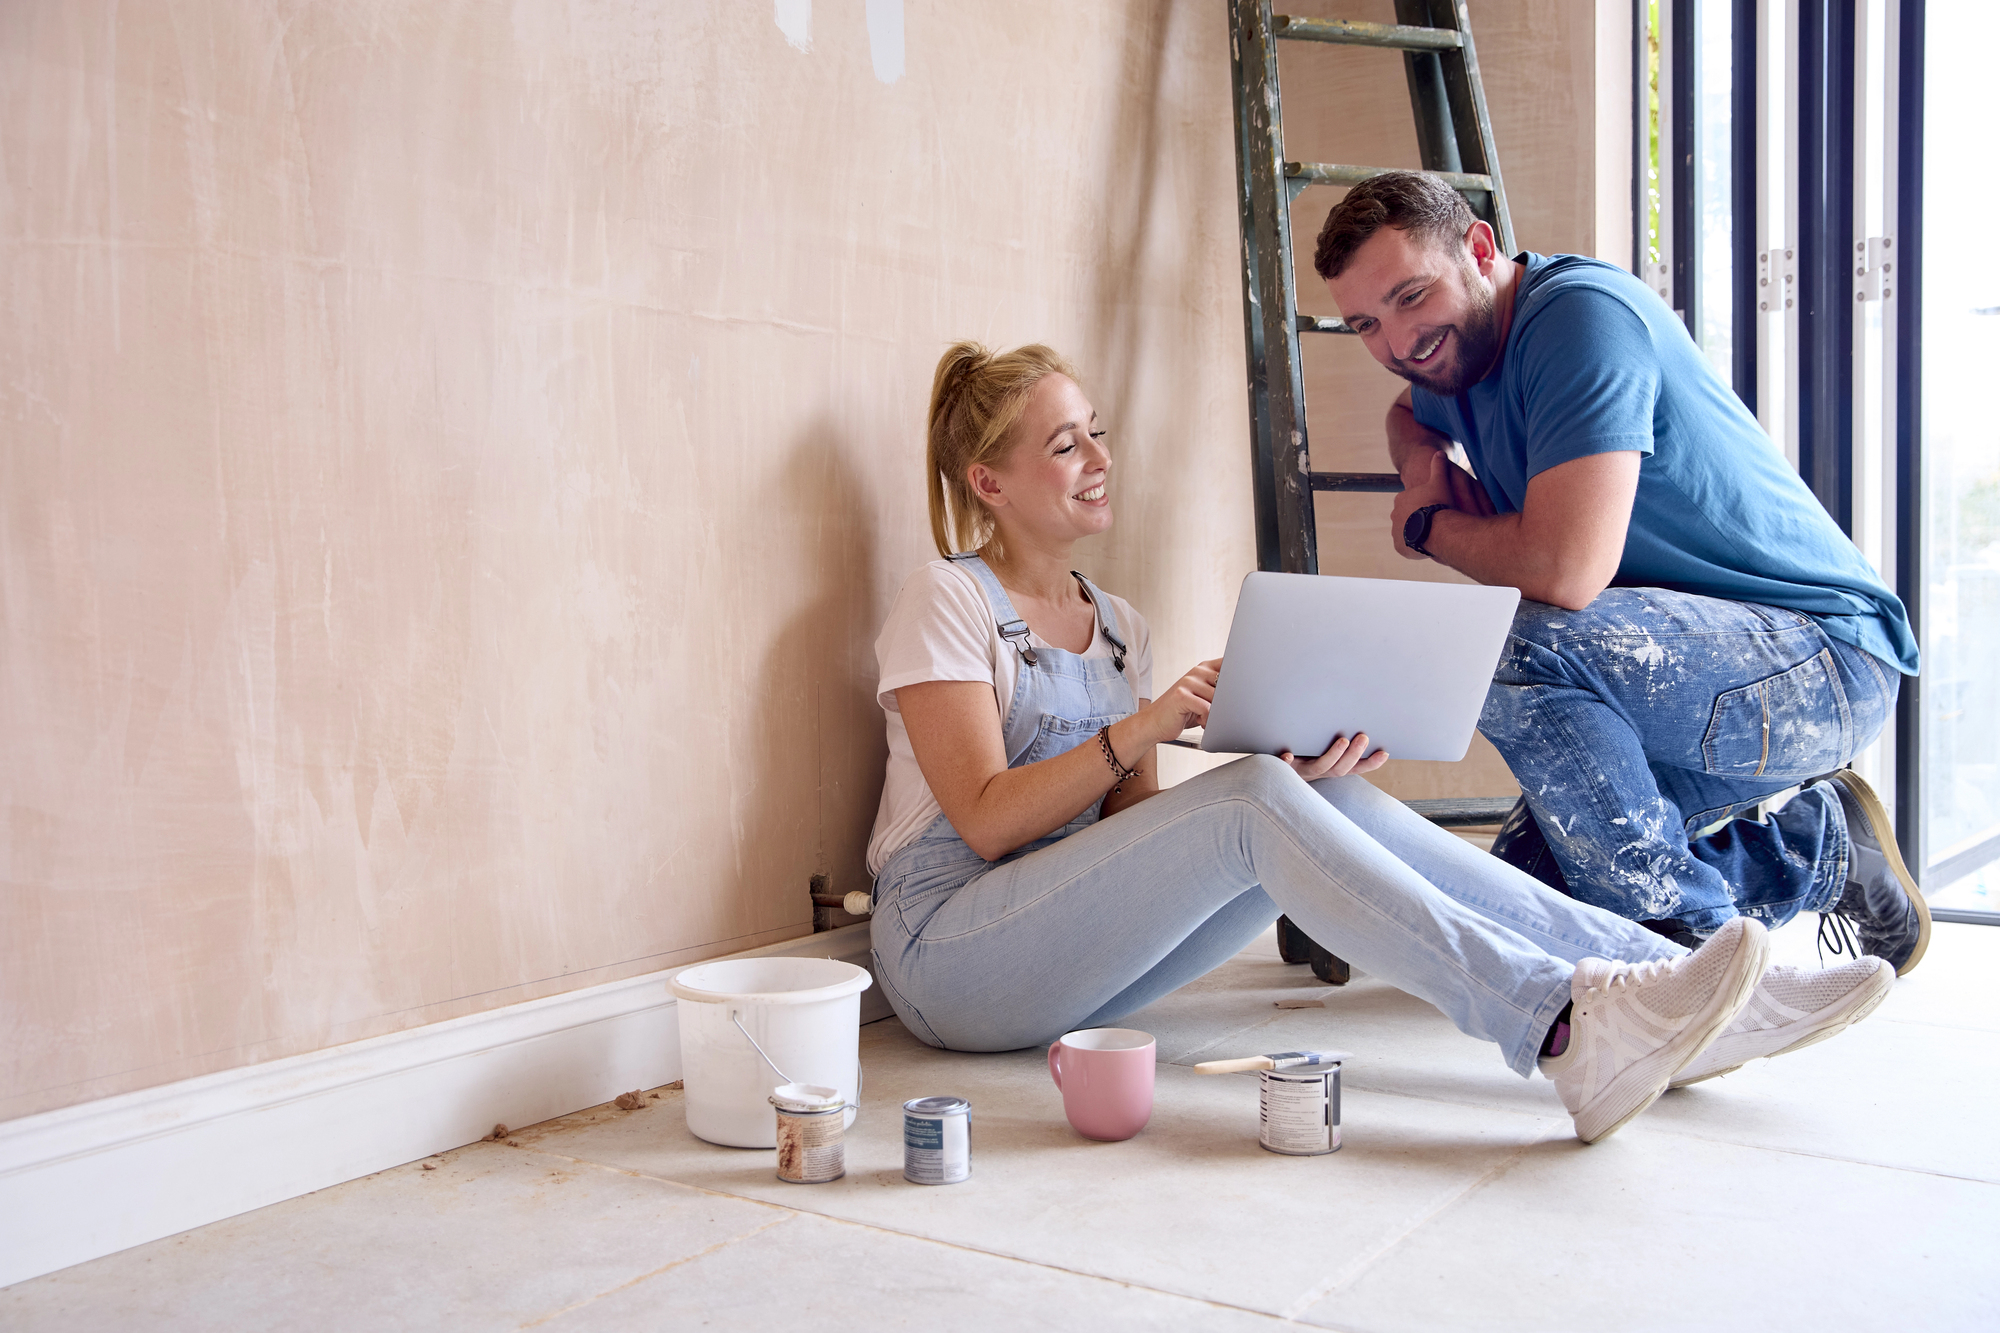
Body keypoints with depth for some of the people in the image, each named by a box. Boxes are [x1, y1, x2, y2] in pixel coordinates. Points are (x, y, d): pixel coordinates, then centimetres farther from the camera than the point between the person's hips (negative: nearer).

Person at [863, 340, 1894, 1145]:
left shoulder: (1116, 626, 17)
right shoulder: (947, 600, -4)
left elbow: (1131, 822, 8)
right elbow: (986, 820, -13)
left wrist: (1290, 773, -8)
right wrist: (1140, 728, -23)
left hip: (1074, 948, 6)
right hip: (949, 950, -6)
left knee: (1331, 799, -17)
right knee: (1254, 803, -29)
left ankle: (1657, 981, -22)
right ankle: (1567, 1032, -38)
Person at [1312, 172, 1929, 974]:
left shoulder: (1579, 315, -21)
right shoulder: (1458, 350, 8)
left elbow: (1565, 571, -33)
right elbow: (1410, 413, 35)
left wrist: (1427, 525, -12)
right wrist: (1423, 460, 9)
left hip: (1825, 660, -10)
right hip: (1685, 670, 10)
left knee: (1515, 650, -34)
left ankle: (1690, 935, -14)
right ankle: (1819, 849, 14)